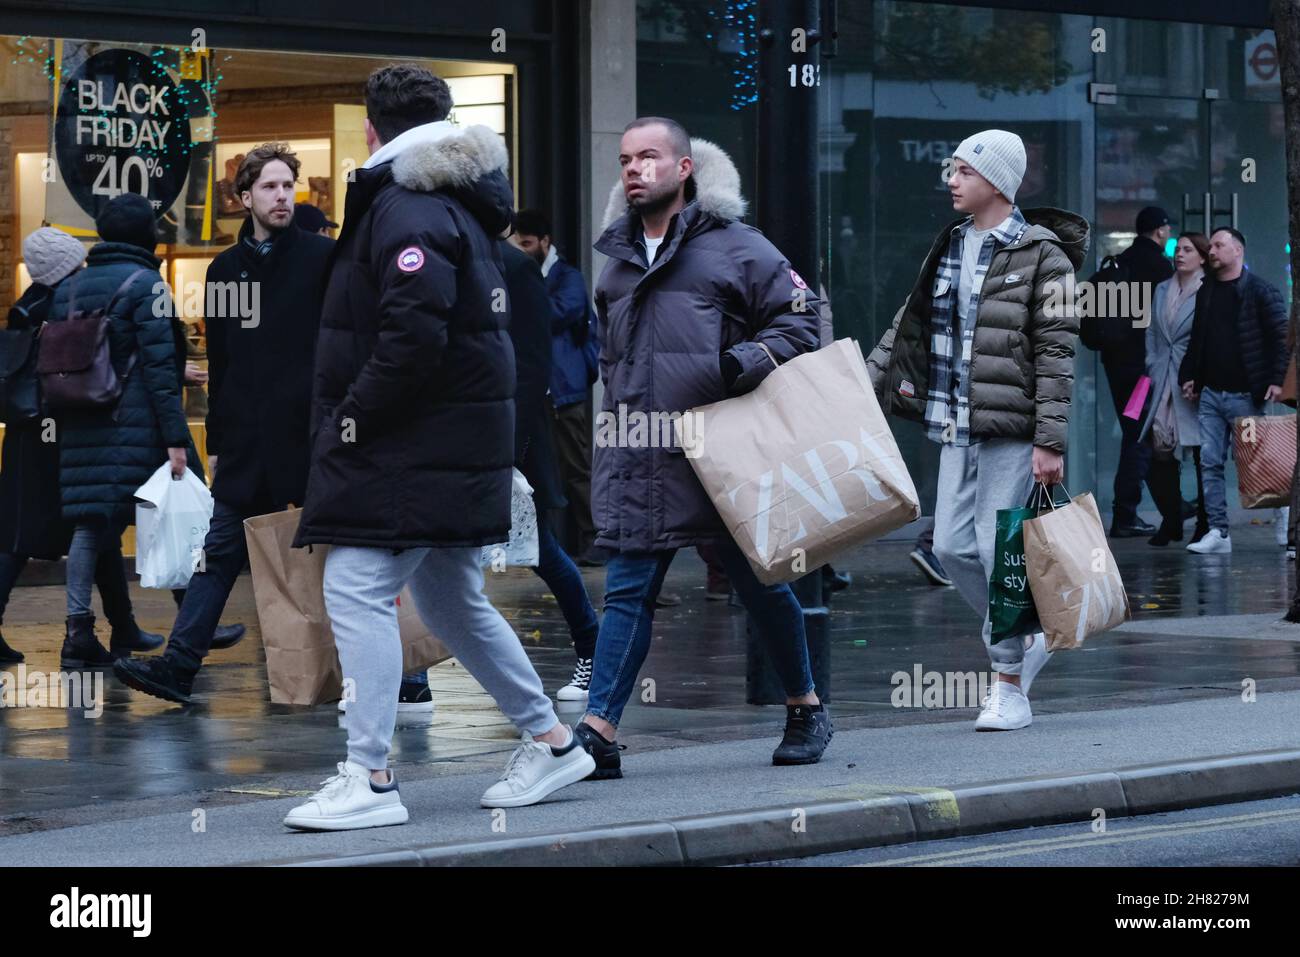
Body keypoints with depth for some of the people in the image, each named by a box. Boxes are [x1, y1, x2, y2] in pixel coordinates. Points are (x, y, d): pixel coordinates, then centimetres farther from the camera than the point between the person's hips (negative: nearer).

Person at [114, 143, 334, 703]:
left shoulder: (322, 258, -1)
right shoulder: (226, 269, 12)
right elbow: (219, 363, 16)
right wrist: (217, 441, 14)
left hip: (308, 437, -4)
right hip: (245, 443, 4)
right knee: (220, 552, 1)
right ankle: (178, 667, -3)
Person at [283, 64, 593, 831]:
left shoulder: (407, 210, -15)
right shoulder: (461, 207, 17)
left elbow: (414, 335, -26)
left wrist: (353, 416, -16)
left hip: (412, 444, -10)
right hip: (457, 444, 10)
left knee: (357, 591, -11)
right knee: (452, 601, 19)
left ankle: (370, 780, -13)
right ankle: (551, 741, 26)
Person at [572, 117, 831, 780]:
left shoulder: (734, 246, -2)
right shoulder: (618, 259, 16)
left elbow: (800, 319, -1)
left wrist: (747, 361, -16)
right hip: (635, 462, 4)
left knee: (759, 584, 7)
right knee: (627, 591, -3)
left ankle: (805, 707, 25)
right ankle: (598, 732, -9)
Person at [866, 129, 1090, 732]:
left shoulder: (1041, 254, -8)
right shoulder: (950, 246, 13)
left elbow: (1056, 353, -11)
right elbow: (909, 325, 19)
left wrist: (1050, 441, -16)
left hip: (1011, 429, -7)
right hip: (957, 427, 7)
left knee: (999, 550, -5)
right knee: (952, 547, 4)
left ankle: (1010, 688, 5)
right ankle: (1025, 642, 24)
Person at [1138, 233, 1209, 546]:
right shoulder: (1161, 291, 16)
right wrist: (1153, 370, 9)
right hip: (1163, 385, 5)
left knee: (1203, 456, 0)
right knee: (1160, 452, -1)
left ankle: (1205, 524, 9)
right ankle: (1170, 520, 10)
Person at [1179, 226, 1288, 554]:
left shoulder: (1261, 291, -4)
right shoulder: (1206, 292, 14)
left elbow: (1281, 338, -8)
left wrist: (1277, 379, -16)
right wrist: (1189, 375, 11)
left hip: (1244, 394, -6)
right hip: (1210, 392, 6)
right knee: (1211, 463, 0)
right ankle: (1218, 532, 0)